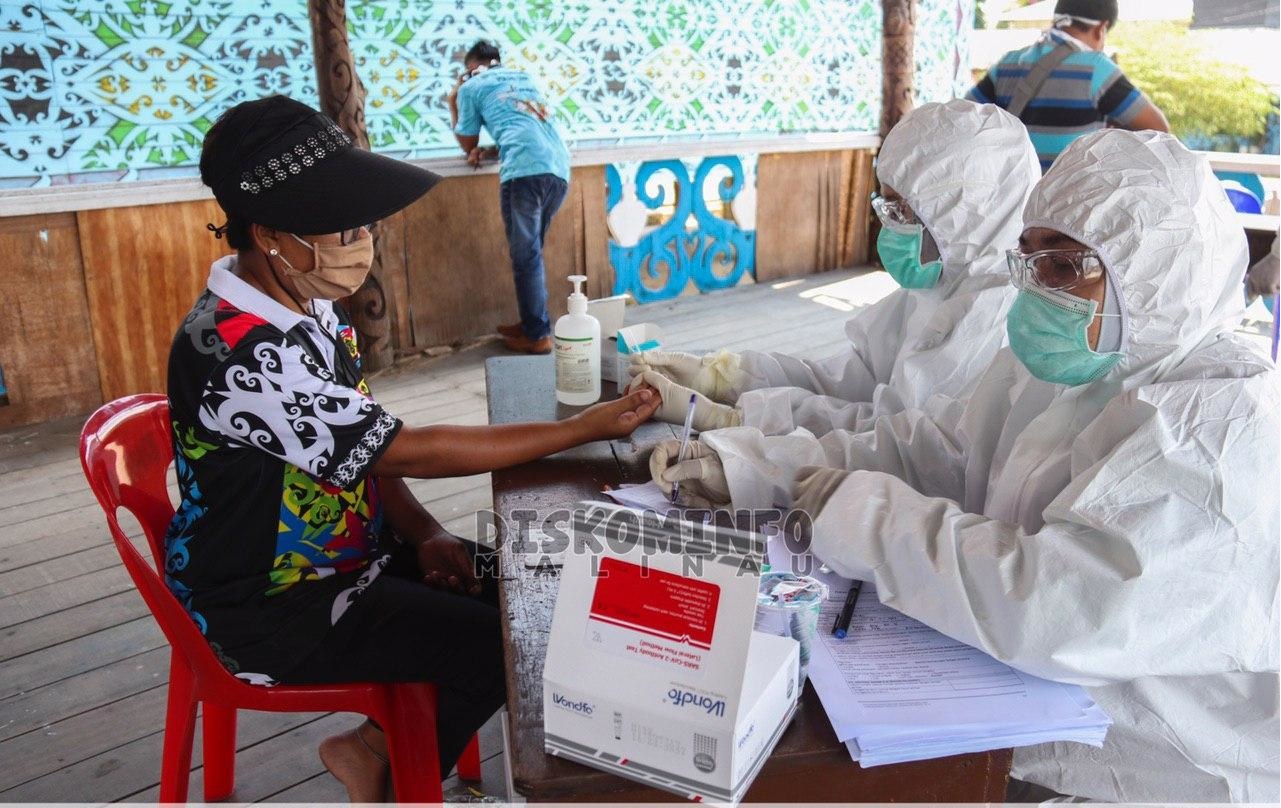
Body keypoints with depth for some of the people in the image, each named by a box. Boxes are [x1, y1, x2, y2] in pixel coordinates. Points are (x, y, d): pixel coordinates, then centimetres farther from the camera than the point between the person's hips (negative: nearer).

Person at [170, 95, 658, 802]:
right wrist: (585, 429, -25)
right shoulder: (241, 353, -30)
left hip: (350, 551, 9)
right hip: (274, 611, -8)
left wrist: (422, 533, -8)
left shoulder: (309, 302, 0)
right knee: (508, 646, -14)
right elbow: (406, 452, -29)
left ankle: (381, 744, 15)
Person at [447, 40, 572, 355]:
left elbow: (467, 143, 26)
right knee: (531, 252, 17)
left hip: (524, 171, -6)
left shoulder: (471, 87, 16)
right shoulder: (523, 79, 34)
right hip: (559, 168, 6)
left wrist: (453, 103, 39)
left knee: (525, 256, 0)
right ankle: (532, 322, 22)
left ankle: (538, 335, 2)